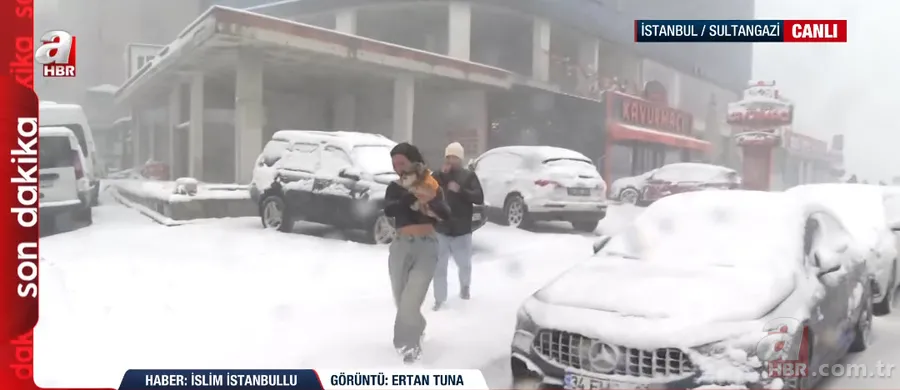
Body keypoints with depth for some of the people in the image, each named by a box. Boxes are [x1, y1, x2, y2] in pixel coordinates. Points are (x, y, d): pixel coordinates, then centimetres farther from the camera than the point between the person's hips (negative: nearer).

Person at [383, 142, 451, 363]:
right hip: (401, 247, 3)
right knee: (402, 300, 11)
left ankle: (408, 343, -2)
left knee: (410, 300, -14)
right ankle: (417, 329, 37)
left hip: (426, 247, -3)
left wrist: (432, 201, -31)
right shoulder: (394, 188, 6)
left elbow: (446, 214, -11)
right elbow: (388, 210, -15)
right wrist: (414, 197, -29)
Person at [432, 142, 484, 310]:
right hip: (440, 229, 0)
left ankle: (465, 286, 41)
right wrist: (442, 175, -16)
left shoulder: (469, 176, 3)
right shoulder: (438, 176, 6)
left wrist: (460, 190, -20)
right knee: (439, 266, -2)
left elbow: (479, 198, -8)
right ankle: (439, 299, 7)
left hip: (462, 230, 0)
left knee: (464, 264, 12)